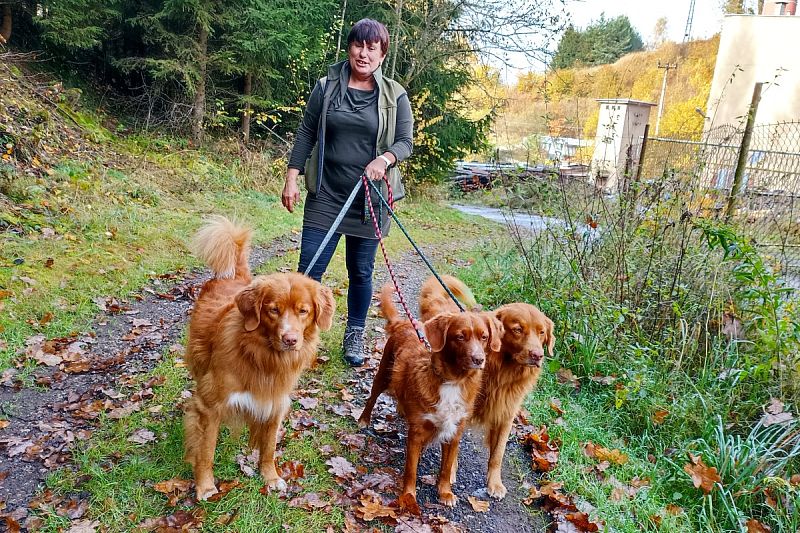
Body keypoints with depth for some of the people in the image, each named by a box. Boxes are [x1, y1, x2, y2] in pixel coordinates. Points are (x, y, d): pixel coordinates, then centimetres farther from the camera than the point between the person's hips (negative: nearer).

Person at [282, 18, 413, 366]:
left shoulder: (395, 95, 2)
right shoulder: (326, 87, 4)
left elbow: (405, 142, 2)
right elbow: (306, 133, 6)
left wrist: (384, 159, -20)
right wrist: (292, 177, 0)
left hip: (370, 200, 0)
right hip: (326, 195, 1)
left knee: (361, 272, 10)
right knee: (309, 268, -2)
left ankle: (354, 337, 26)